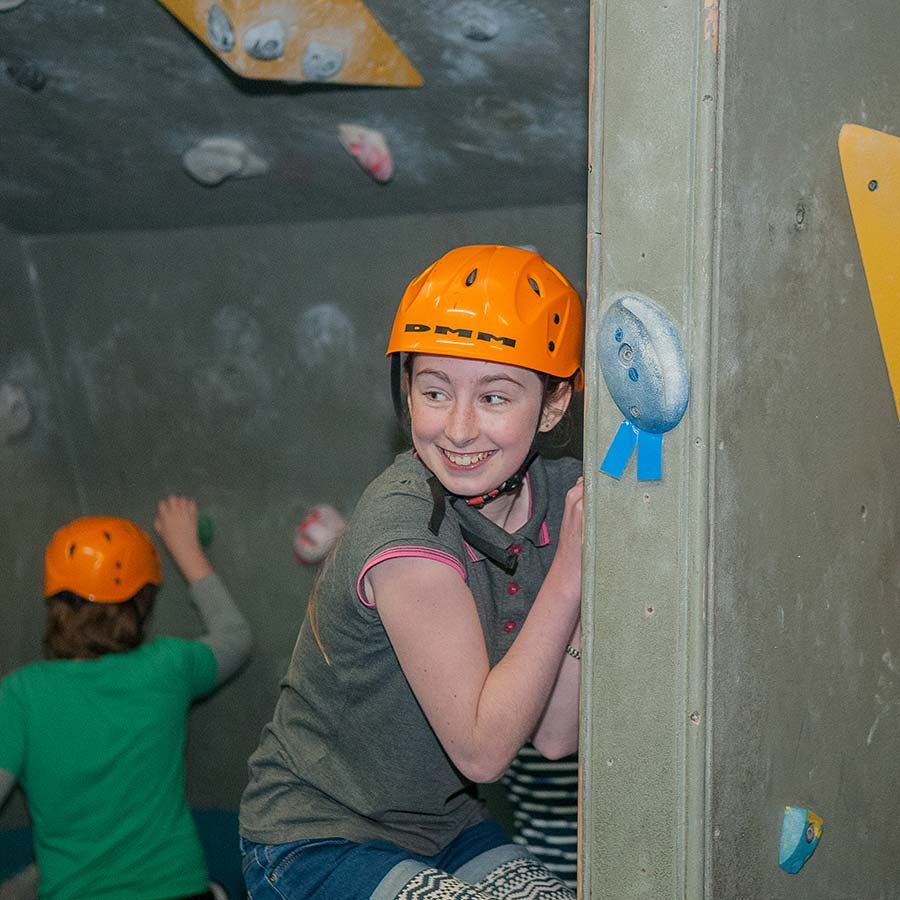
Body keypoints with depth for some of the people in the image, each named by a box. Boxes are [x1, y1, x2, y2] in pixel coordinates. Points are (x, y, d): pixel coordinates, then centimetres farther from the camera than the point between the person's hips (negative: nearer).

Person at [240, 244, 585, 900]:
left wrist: (595, 571, -18)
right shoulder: (405, 528, -25)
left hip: (442, 829, 7)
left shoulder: (561, 495, -6)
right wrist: (568, 576, -26)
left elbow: (555, 737, -9)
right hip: (314, 846, -7)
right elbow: (482, 748, -23)